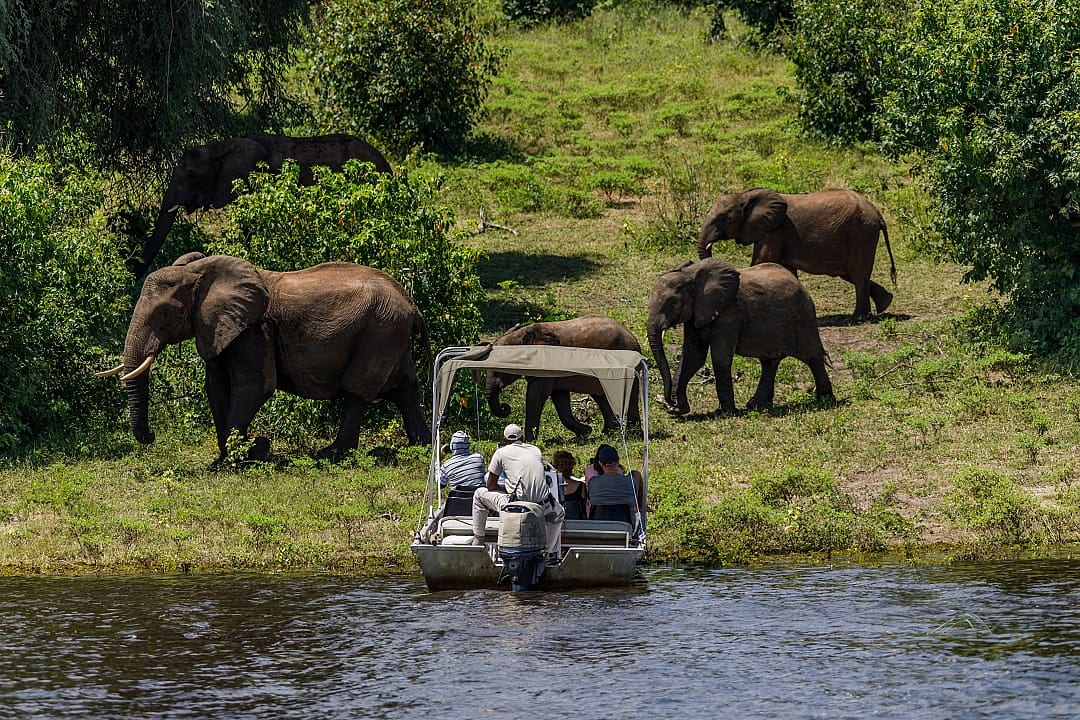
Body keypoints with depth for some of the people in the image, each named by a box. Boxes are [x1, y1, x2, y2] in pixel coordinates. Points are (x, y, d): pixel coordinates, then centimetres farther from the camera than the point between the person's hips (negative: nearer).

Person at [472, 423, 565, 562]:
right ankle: (551, 553, 34)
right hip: (543, 509, 3)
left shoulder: (501, 453, 6)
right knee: (558, 514, 39)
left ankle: (478, 540, 22)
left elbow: (490, 486, 11)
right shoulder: (536, 450, 17)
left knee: (479, 494, 21)